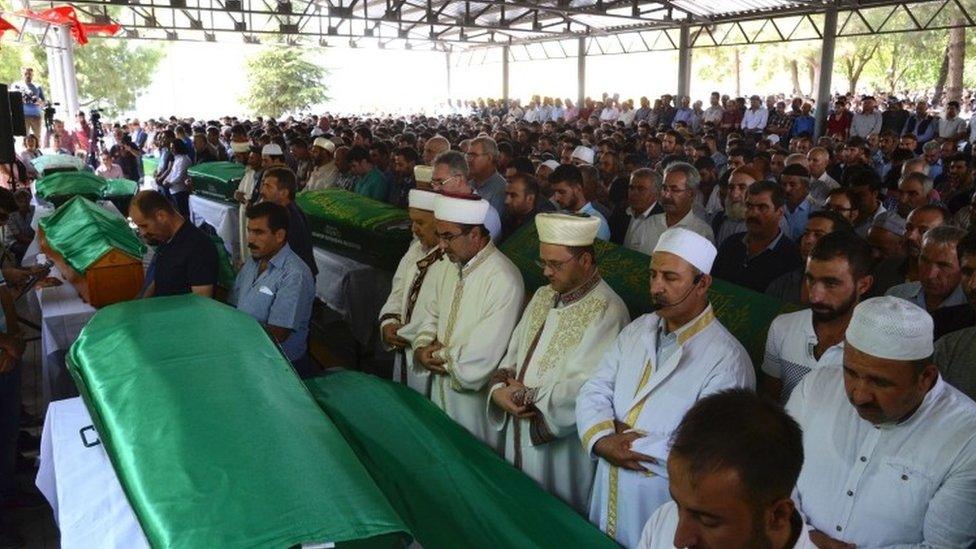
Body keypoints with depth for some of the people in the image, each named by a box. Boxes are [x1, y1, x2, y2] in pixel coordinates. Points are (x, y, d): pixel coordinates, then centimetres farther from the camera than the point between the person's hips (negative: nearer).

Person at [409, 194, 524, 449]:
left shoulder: (503, 280, -24)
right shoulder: (452, 269, 3)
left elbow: (479, 360, -25)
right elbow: (432, 316, 13)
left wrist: (438, 356, -11)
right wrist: (422, 348, -7)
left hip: (474, 398, -7)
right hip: (440, 388, 7)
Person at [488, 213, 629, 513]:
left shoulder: (607, 311, -19)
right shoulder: (543, 296, 8)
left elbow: (584, 389, -24)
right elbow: (513, 352, 10)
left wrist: (526, 395, -14)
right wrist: (500, 390, -9)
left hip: (561, 446, -7)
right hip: (518, 431, 7)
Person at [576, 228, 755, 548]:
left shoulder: (727, 359, -18)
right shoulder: (637, 330, 4)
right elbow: (594, 392, 0)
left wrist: (632, 444, -16)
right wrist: (603, 439, -19)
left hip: (665, 508, -6)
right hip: (607, 489, 6)